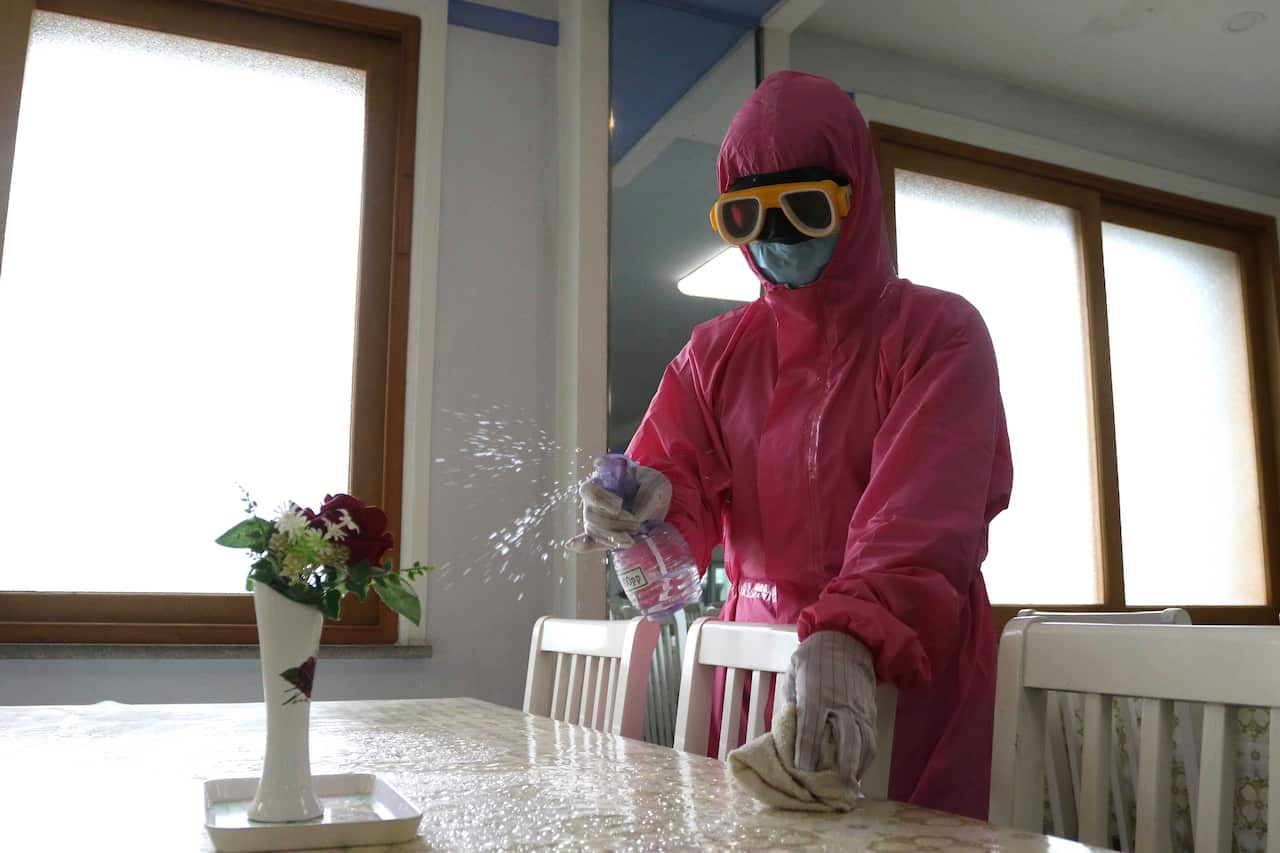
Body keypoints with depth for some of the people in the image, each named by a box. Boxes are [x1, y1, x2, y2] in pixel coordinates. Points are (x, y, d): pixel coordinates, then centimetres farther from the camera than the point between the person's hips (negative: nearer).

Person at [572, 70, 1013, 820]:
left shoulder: (940, 332, -6)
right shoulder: (716, 352, 8)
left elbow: (924, 510, -21)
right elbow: (678, 480, -1)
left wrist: (850, 636, -38)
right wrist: (646, 505, -26)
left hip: (907, 661, -3)